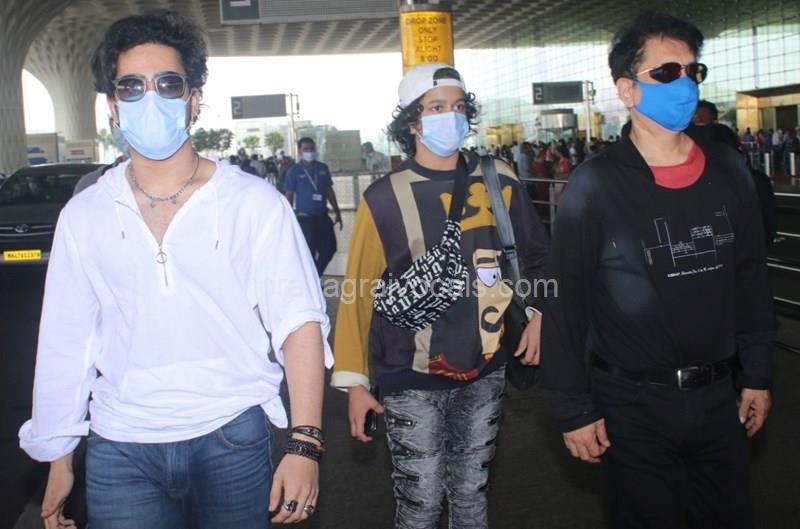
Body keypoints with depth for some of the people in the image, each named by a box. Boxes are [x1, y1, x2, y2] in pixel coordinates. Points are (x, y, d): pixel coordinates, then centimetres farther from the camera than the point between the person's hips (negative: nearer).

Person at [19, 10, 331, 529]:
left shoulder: (255, 203, -4)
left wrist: (305, 445, -16)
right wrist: (58, 459, 10)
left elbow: (299, 323, -8)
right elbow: (66, 342, 8)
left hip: (233, 441, -1)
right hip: (120, 451, 2)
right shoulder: (84, 214, 3)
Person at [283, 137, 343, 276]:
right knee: (309, 252, 0)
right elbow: (289, 196, -2)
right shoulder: (294, 171, -6)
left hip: (323, 216, 5)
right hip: (305, 218, -4)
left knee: (329, 249, 9)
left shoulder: (323, 168, 5)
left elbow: (329, 191, 13)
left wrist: (337, 213, 14)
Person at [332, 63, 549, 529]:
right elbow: (359, 293, -7)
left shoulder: (500, 182, 1)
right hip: (413, 382, -3)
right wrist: (354, 381, -8)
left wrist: (539, 313, -1)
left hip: (485, 371, 3)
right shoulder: (385, 198, -9)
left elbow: (536, 255, 14)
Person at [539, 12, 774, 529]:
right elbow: (566, 302, -11)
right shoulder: (596, 185, -13)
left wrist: (758, 374, 10)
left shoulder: (728, 170, 1)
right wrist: (574, 409, -10)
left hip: (717, 395, 4)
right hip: (632, 403, -4)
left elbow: (751, 278, 9)